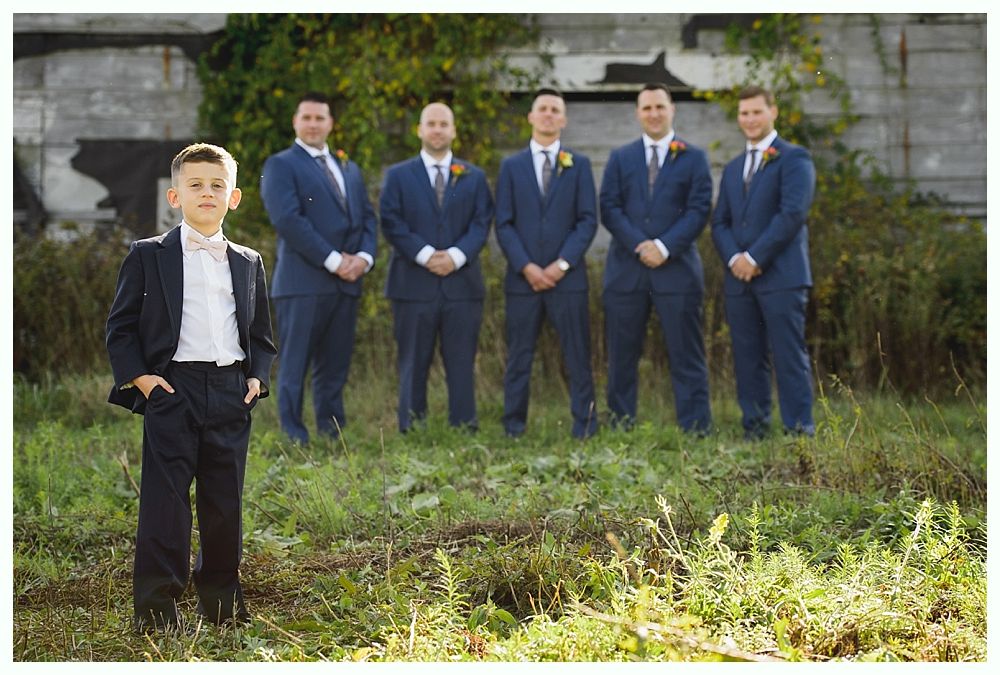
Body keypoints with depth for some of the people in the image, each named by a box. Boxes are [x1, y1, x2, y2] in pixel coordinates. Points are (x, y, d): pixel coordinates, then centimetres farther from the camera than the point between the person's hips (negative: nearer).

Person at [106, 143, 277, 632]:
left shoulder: (248, 264, 17)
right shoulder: (148, 256, 5)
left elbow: (261, 333, 23)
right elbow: (121, 325, 4)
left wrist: (257, 376, 7)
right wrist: (138, 375, -8)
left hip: (231, 393, 4)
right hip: (172, 389, -3)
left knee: (225, 500, 6)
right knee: (165, 499, -6)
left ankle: (221, 598, 19)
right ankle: (155, 605, -1)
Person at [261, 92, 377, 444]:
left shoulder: (349, 168, 22)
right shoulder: (281, 165, -1)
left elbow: (367, 217, 17)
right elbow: (288, 219, -13)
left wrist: (364, 257, -3)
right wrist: (333, 260, -16)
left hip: (345, 283, 6)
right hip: (303, 280, -6)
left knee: (334, 368, 9)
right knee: (294, 366, -4)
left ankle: (333, 437, 13)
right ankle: (294, 439, -1)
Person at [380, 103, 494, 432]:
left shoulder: (474, 177, 14)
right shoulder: (398, 176, 9)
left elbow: (482, 223, 5)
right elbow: (391, 223, -1)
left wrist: (456, 255, -12)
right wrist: (425, 255, -14)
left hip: (462, 282, 2)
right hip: (414, 283, -1)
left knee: (461, 362, 1)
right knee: (414, 362, 0)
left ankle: (464, 426, 4)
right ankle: (411, 429, 4)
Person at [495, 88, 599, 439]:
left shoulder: (579, 165, 8)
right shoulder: (511, 166, 9)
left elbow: (588, 220, 1)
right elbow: (503, 224, 4)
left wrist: (562, 264, -10)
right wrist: (526, 267, -9)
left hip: (567, 276, -1)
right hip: (522, 276, 1)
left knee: (578, 356, 0)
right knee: (519, 357, 3)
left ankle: (584, 425, 4)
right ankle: (514, 427, 8)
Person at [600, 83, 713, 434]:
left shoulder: (694, 158, 7)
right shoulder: (620, 158, 13)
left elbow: (699, 210, -1)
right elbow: (609, 208, 3)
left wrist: (665, 247, -13)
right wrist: (640, 245, -11)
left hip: (677, 269, -2)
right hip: (626, 270, 2)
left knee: (686, 357, -3)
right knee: (622, 356, 4)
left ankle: (695, 429, -2)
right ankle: (620, 428, 9)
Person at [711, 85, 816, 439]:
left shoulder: (794, 158, 0)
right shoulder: (733, 169, 21)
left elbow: (792, 213, -12)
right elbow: (719, 222, 16)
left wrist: (754, 258, -13)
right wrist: (734, 258, -4)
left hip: (781, 276, -6)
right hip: (739, 278, 6)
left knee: (789, 355, -8)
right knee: (748, 358, 5)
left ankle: (799, 431, -6)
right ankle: (754, 429, 9)